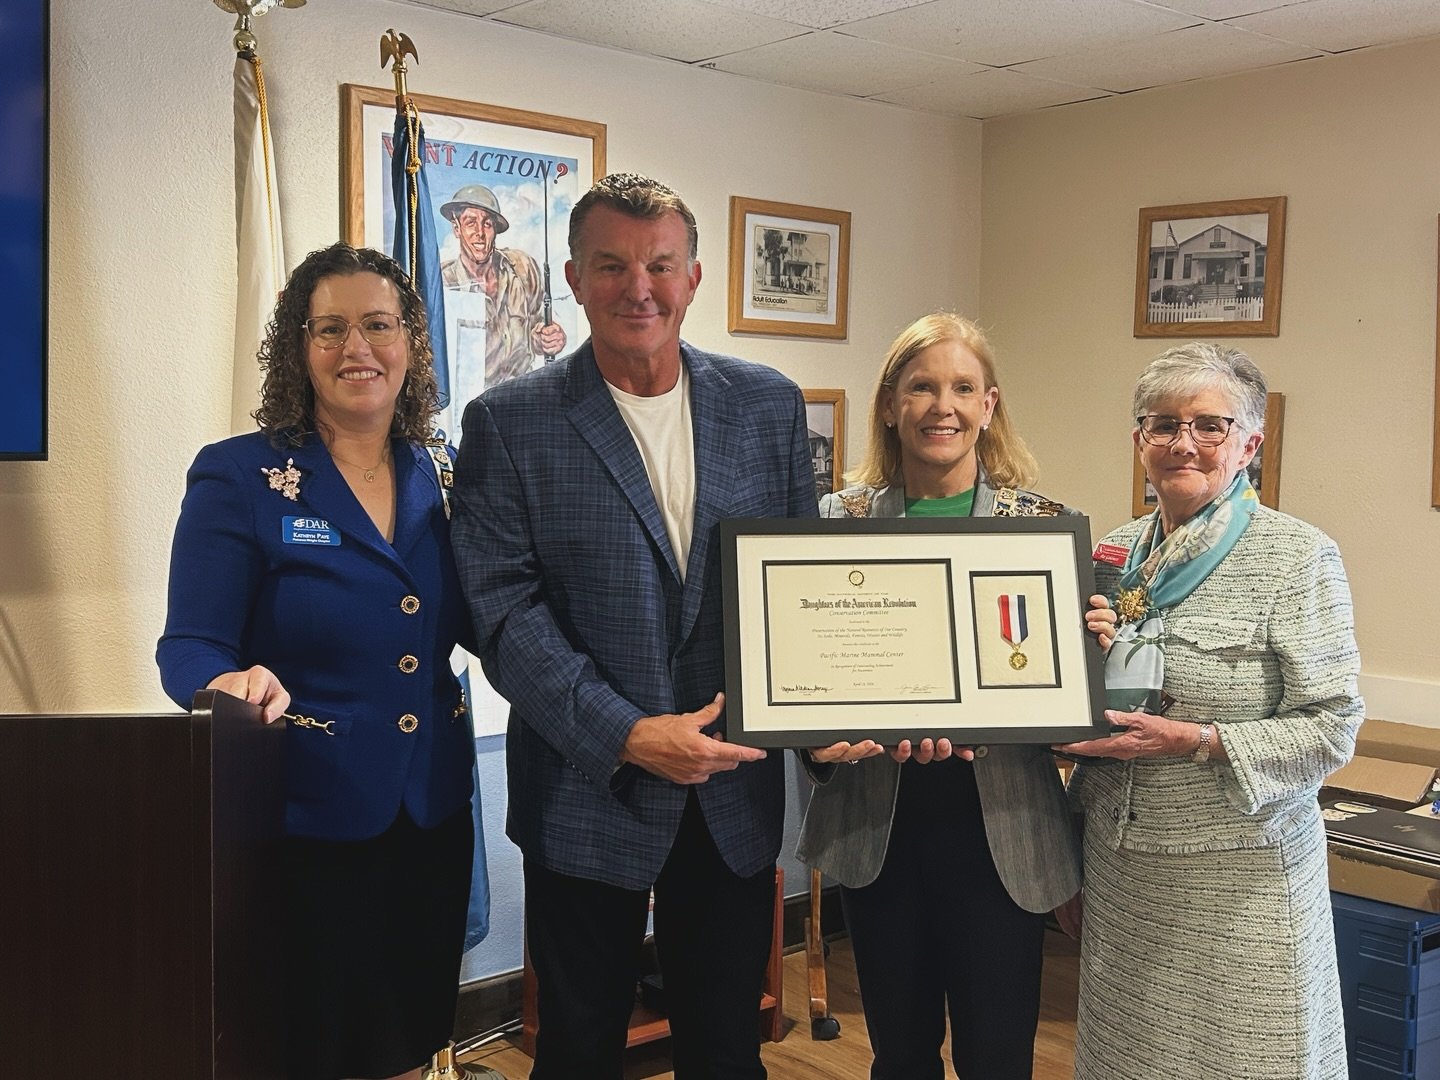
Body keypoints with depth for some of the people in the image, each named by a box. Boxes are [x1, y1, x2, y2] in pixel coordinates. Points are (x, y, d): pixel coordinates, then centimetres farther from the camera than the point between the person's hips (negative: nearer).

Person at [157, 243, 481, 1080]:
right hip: (304, 823, -4)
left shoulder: (441, 477, 4)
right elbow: (190, 649, -11)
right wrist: (234, 686, -32)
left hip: (433, 814, 4)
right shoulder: (238, 477, -8)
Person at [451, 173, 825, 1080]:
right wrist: (625, 735, -19)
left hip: (736, 793, 2)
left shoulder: (769, 405, 4)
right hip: (587, 792, -2)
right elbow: (504, 611, -11)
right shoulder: (509, 423, -6)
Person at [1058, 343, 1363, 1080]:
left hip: (1237, 875, -5)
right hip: (1119, 862, 5)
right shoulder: (1116, 552, 7)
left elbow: (1331, 729, -13)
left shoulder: (1299, 558, -9)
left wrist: (1191, 740, -22)